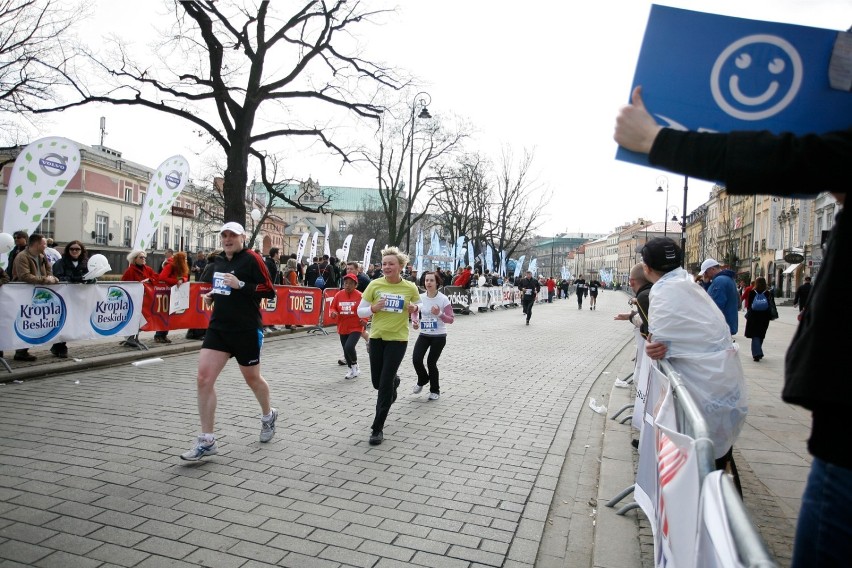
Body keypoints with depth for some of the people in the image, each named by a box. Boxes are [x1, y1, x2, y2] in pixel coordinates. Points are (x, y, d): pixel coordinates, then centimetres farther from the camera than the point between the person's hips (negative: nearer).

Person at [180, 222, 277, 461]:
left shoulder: (252, 258, -9)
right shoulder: (219, 261, 11)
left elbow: (269, 290, -13)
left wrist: (240, 285, -23)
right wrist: (211, 296, 7)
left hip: (247, 329, -6)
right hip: (218, 327, 6)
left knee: (252, 378, 11)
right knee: (204, 377, -7)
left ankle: (268, 416, 42)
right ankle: (207, 441, 1)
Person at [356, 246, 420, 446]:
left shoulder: (410, 288, -5)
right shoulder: (375, 285, -5)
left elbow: (419, 307, 13)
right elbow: (360, 311, 2)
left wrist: (414, 309, -10)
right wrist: (373, 308, -19)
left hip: (398, 339, -2)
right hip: (377, 337, 2)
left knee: (385, 384, -6)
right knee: (377, 382, 11)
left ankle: (378, 428, 7)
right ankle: (394, 382, 50)